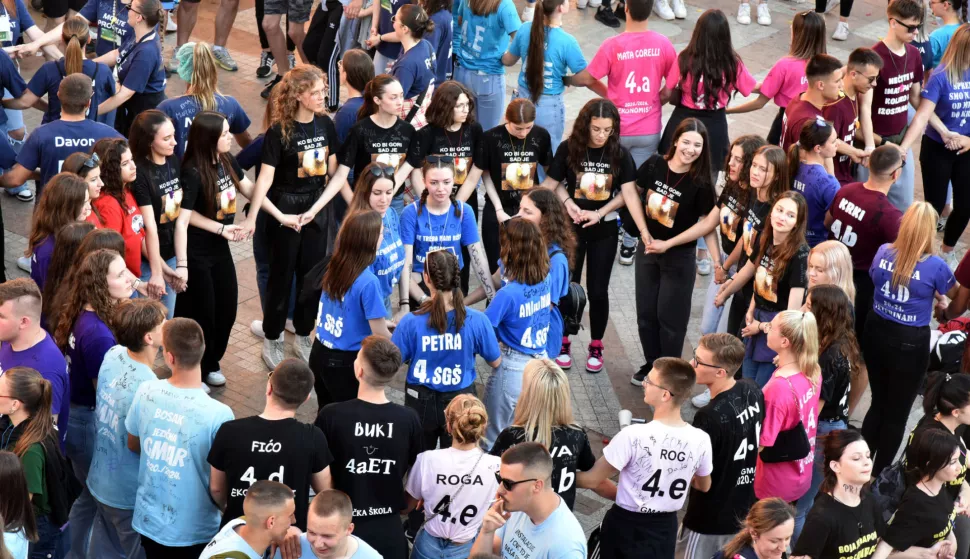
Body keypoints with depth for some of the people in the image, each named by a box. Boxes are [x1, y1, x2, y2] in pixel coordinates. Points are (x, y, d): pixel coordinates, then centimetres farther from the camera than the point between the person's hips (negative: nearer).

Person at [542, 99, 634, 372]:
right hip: (571, 226, 0)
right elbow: (553, 183, -1)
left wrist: (599, 213, -18)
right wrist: (567, 202, -20)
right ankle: (563, 343, 23)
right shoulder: (568, 149, -10)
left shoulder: (620, 154, -8)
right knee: (567, 286, 7)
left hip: (605, 230, 0)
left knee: (598, 290, 5)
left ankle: (596, 346, 20)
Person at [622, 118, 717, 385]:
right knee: (646, 313, 15)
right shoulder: (654, 165, -10)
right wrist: (644, 233, -4)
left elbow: (707, 223, -17)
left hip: (679, 256, -4)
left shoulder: (700, 183, -19)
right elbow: (630, 189, 2)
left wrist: (668, 244, -17)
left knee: (670, 317, 4)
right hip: (647, 249, 4)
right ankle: (651, 365, 31)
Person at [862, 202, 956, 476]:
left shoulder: (883, 252, -5)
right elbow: (956, 295, 1)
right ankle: (878, 475, 20)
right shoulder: (935, 265, -18)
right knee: (897, 412, 12)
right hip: (909, 343, -5)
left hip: (876, 332, 5)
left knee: (878, 402, 22)